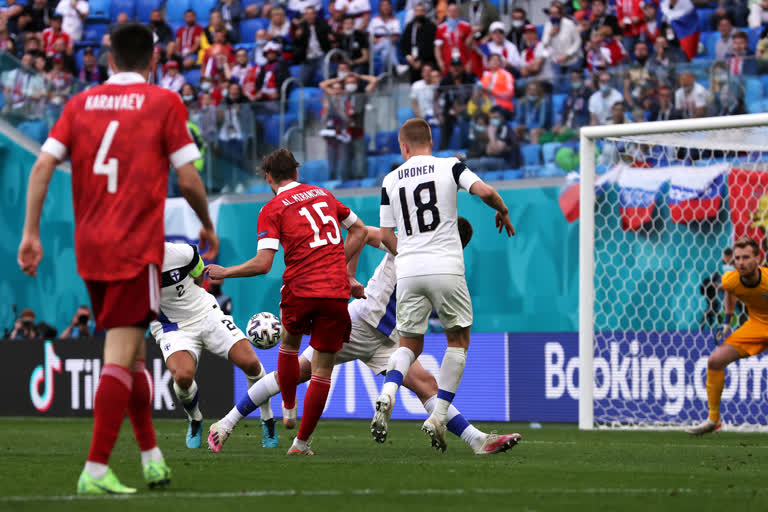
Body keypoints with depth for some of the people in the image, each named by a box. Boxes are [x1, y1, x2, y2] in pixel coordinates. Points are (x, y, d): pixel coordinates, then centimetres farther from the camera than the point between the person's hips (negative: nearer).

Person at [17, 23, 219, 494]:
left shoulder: (81, 103, 9)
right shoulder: (164, 103, -2)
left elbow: (43, 166, 0)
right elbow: (188, 179, -4)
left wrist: (31, 233, 1)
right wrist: (208, 226, 13)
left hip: (89, 248, 5)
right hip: (136, 248, -5)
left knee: (132, 351, 18)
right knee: (122, 357, -8)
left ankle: (152, 455, 25)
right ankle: (96, 470, -16)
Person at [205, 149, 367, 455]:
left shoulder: (272, 209, 0)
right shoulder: (323, 195, 15)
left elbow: (262, 264, -10)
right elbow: (359, 230, 24)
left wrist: (224, 273, 3)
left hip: (300, 289, -2)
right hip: (336, 292, 2)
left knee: (289, 341, 30)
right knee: (323, 368, 5)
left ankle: (288, 409, 36)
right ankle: (301, 442, 5)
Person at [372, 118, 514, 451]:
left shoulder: (391, 180, 9)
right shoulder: (450, 167, 3)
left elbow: (386, 236, 10)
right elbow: (485, 192, -11)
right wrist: (503, 212, 10)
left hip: (408, 271, 2)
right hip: (446, 268, -2)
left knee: (409, 344, 15)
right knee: (458, 339, 14)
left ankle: (386, 396, -15)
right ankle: (438, 417, 3)